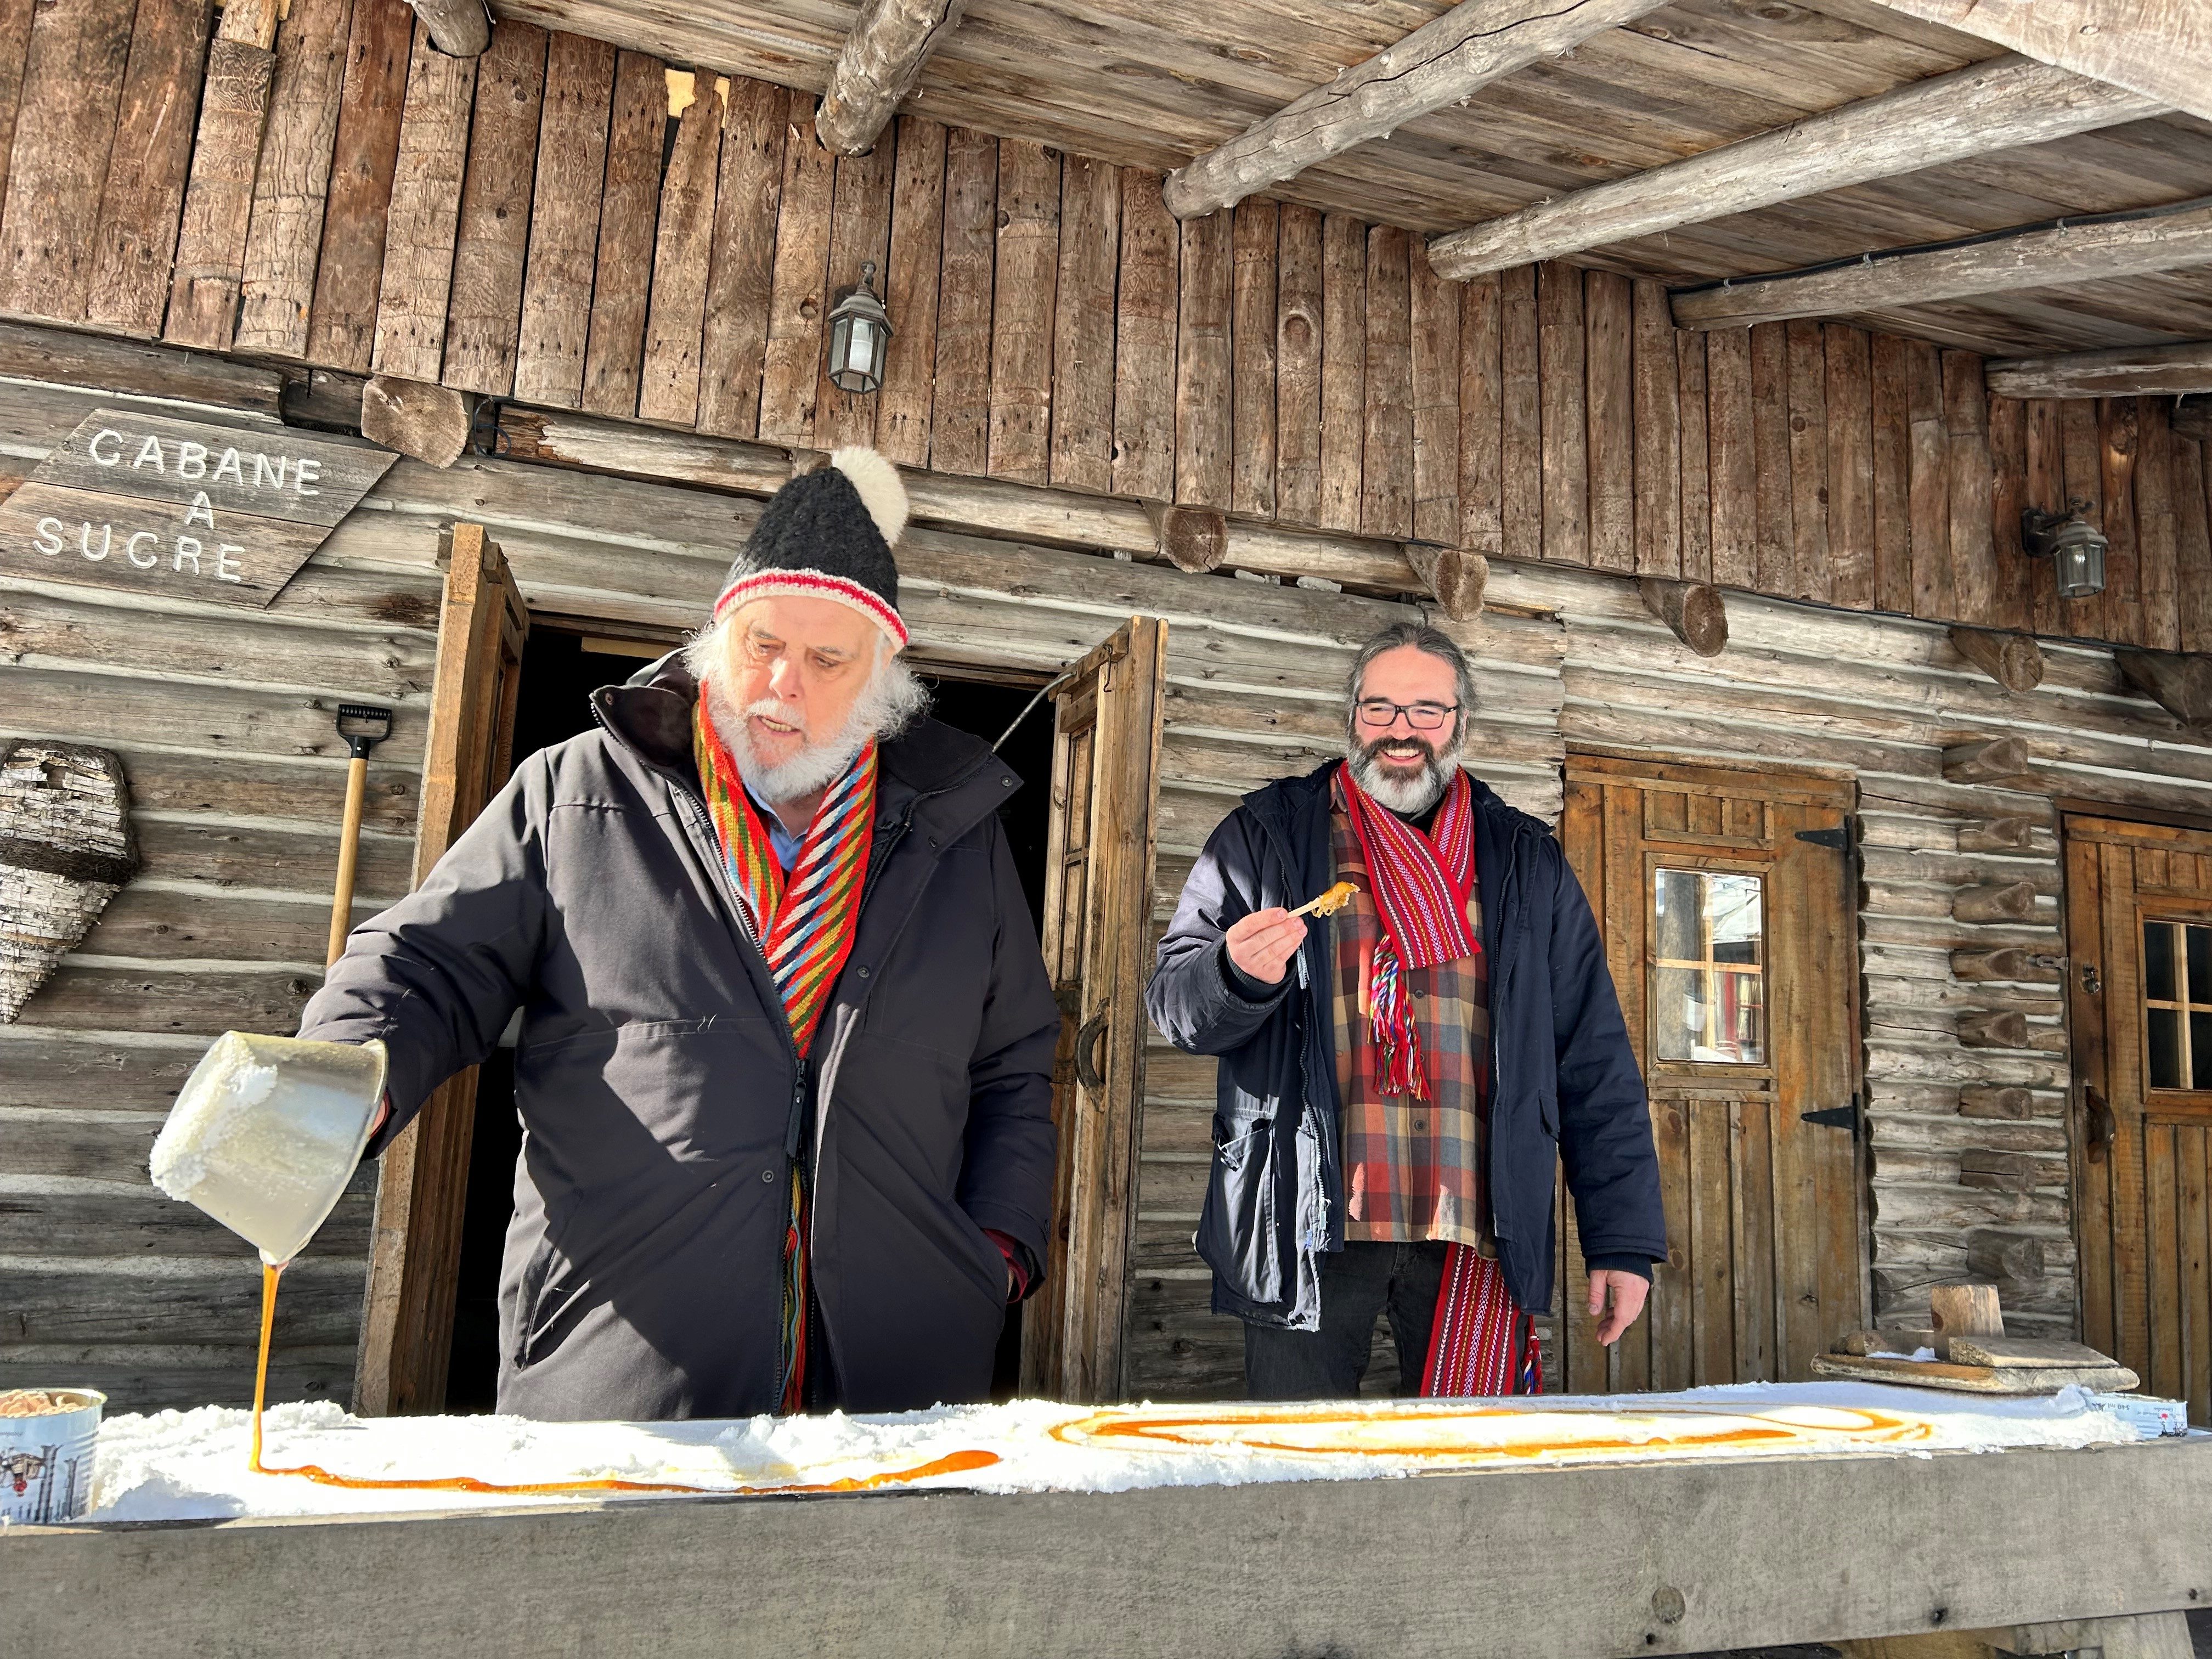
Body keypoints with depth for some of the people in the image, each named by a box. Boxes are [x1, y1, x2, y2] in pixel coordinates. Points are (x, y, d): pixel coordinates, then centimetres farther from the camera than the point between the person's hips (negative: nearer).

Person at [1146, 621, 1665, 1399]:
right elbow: (1173, 1002, 5)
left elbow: (1595, 1063, 11)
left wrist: (1622, 1239, 5)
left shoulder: (1526, 862, 13)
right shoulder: (1266, 835, 8)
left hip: (1477, 1231, 1)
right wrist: (1239, 975, -18)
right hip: (1308, 1222, -1)